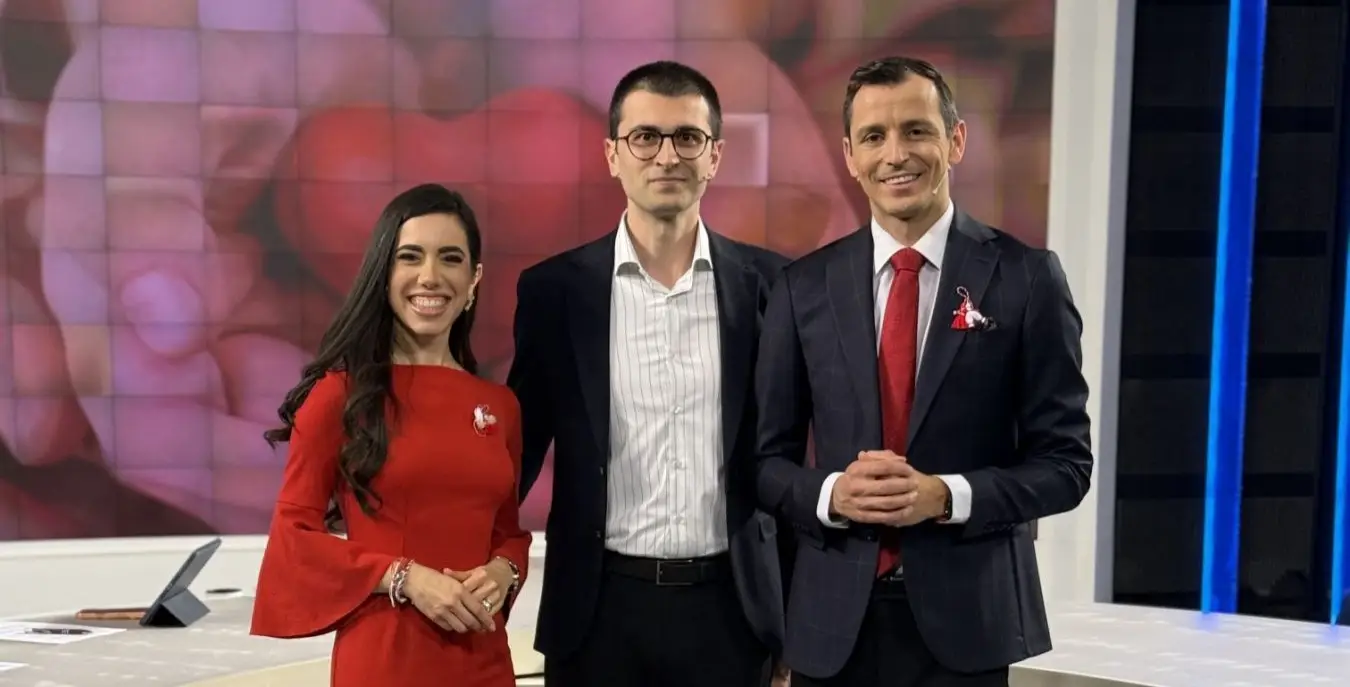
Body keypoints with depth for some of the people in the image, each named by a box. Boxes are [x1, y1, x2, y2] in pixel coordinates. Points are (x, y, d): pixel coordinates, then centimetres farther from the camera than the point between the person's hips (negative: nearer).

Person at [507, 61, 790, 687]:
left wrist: (798, 611, 4)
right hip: (601, 609, 0)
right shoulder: (554, 288, -1)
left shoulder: (768, 284, 0)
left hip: (732, 607, 0)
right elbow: (521, 444, 5)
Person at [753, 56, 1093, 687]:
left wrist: (947, 495, -17)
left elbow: (1064, 462, -3)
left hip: (967, 617, -1)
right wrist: (832, 493, -14)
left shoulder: (1027, 277, -4)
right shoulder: (803, 286, 2)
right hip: (834, 618, 2)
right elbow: (768, 459, 6)